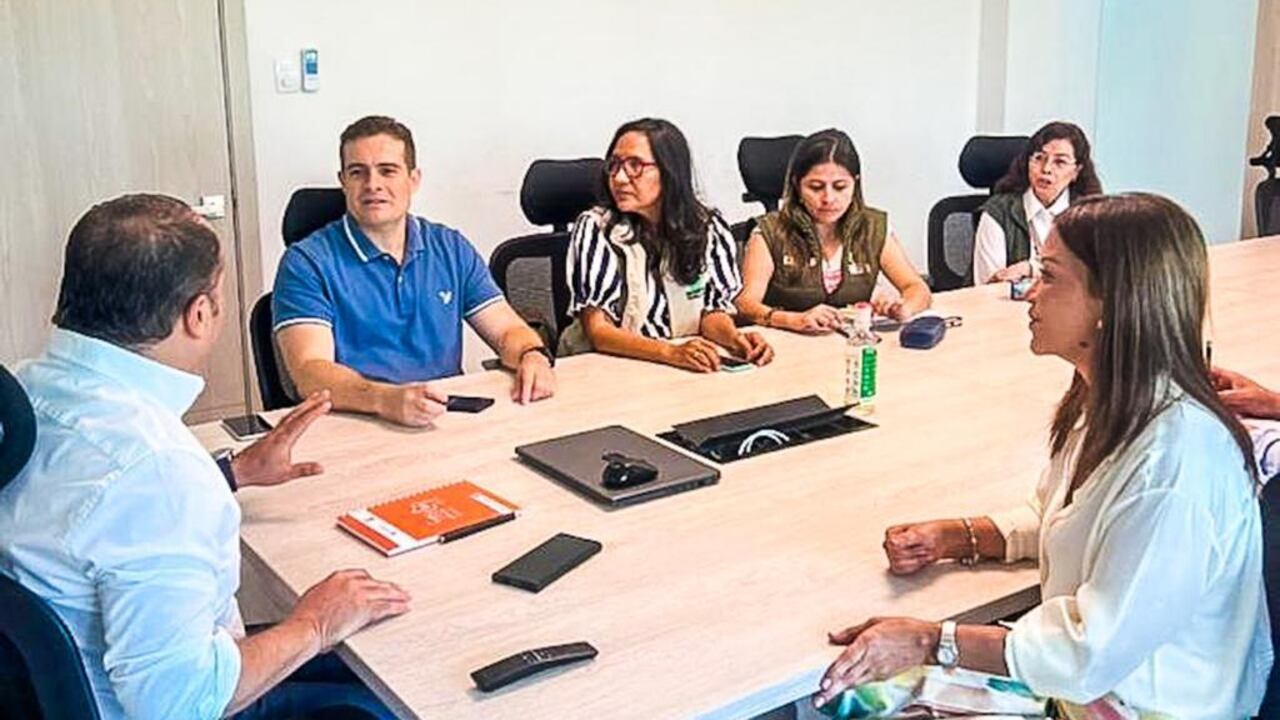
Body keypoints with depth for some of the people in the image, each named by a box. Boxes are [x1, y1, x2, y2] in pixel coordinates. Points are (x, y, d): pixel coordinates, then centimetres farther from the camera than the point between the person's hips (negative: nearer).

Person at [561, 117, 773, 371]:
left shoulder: (708, 228, -1)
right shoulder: (595, 228, -11)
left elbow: (713, 308, 4)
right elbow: (598, 330, -15)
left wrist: (734, 338, -19)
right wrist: (672, 353, -30)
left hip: (687, 369, 1)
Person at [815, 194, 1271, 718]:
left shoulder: (1177, 456, -29)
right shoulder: (1107, 403, 0)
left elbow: (1096, 648, -26)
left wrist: (930, 641, -23)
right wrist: (956, 538, 1)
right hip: (1075, 675, 8)